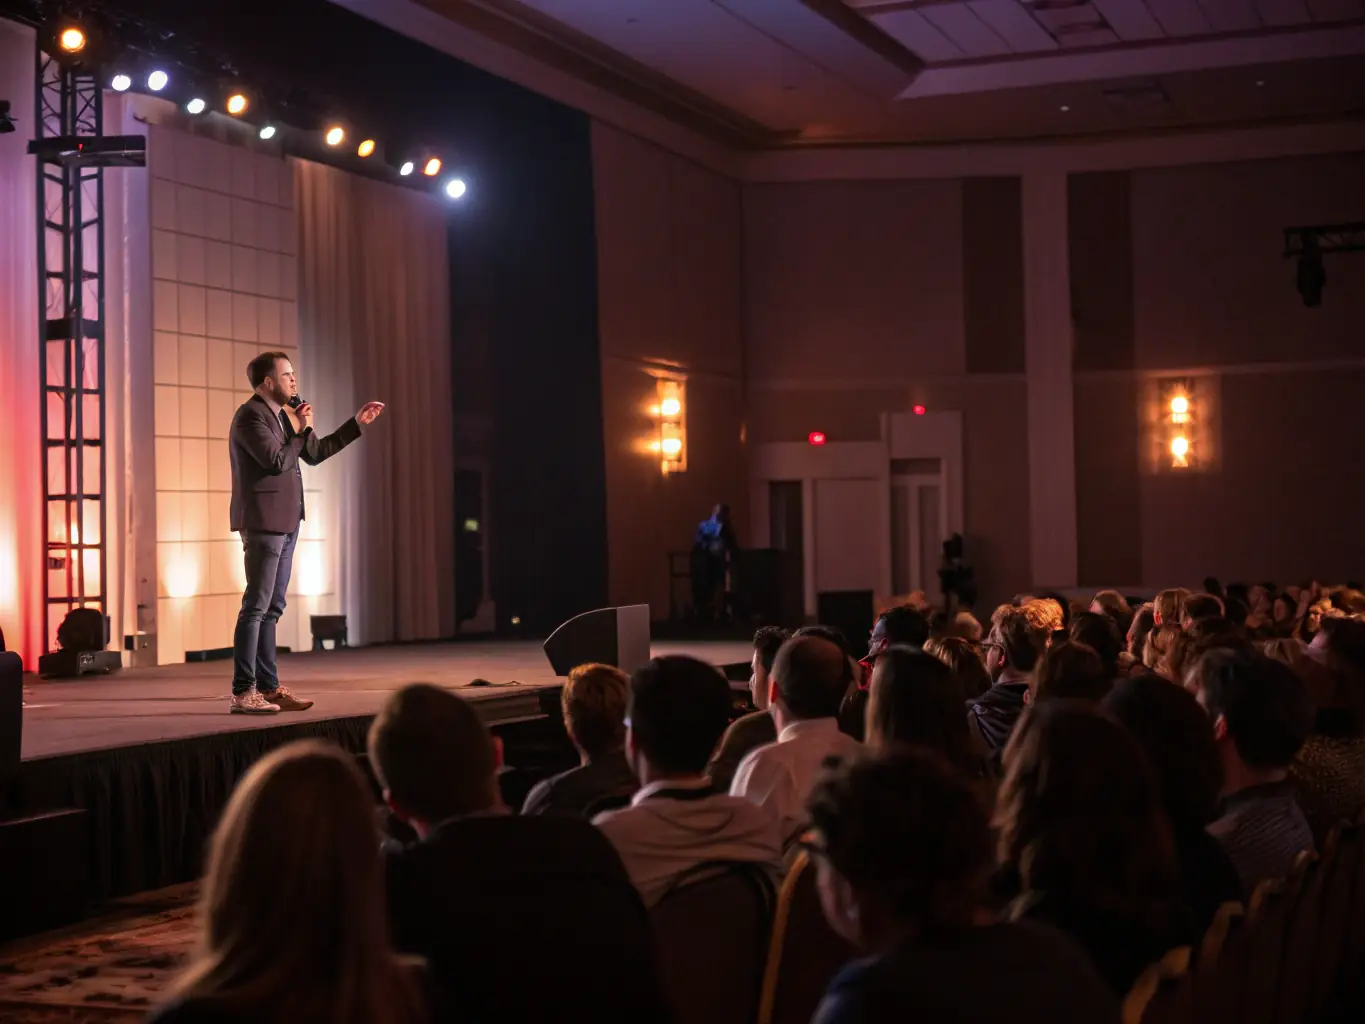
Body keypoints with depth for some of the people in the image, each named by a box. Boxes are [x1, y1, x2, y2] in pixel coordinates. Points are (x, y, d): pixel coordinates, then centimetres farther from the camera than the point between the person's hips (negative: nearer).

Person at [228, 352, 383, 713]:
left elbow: (315, 452, 26)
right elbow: (277, 461, -21)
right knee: (256, 606, -10)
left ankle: (268, 687, 14)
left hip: (284, 522, 10)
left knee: (272, 609, 10)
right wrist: (301, 430, -7)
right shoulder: (251, 416, -11)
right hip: (263, 521, -10)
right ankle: (242, 693, -9)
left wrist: (357, 423, 24)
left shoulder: (281, 415, 18)